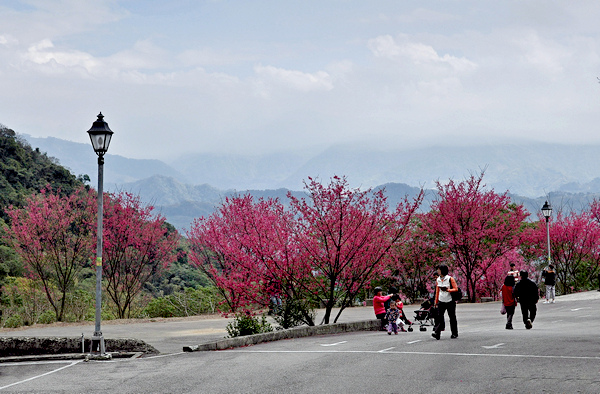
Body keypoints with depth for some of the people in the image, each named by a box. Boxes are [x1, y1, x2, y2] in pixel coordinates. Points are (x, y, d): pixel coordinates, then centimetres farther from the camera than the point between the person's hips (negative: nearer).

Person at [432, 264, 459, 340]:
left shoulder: (450, 279, -6)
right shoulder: (438, 279, 9)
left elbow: (456, 289, -8)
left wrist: (447, 290, -22)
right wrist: (436, 301, 15)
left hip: (450, 301, -4)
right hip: (441, 302, 4)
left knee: (452, 318, 4)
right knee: (439, 317, -9)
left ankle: (454, 334, 15)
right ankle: (437, 333, -15)